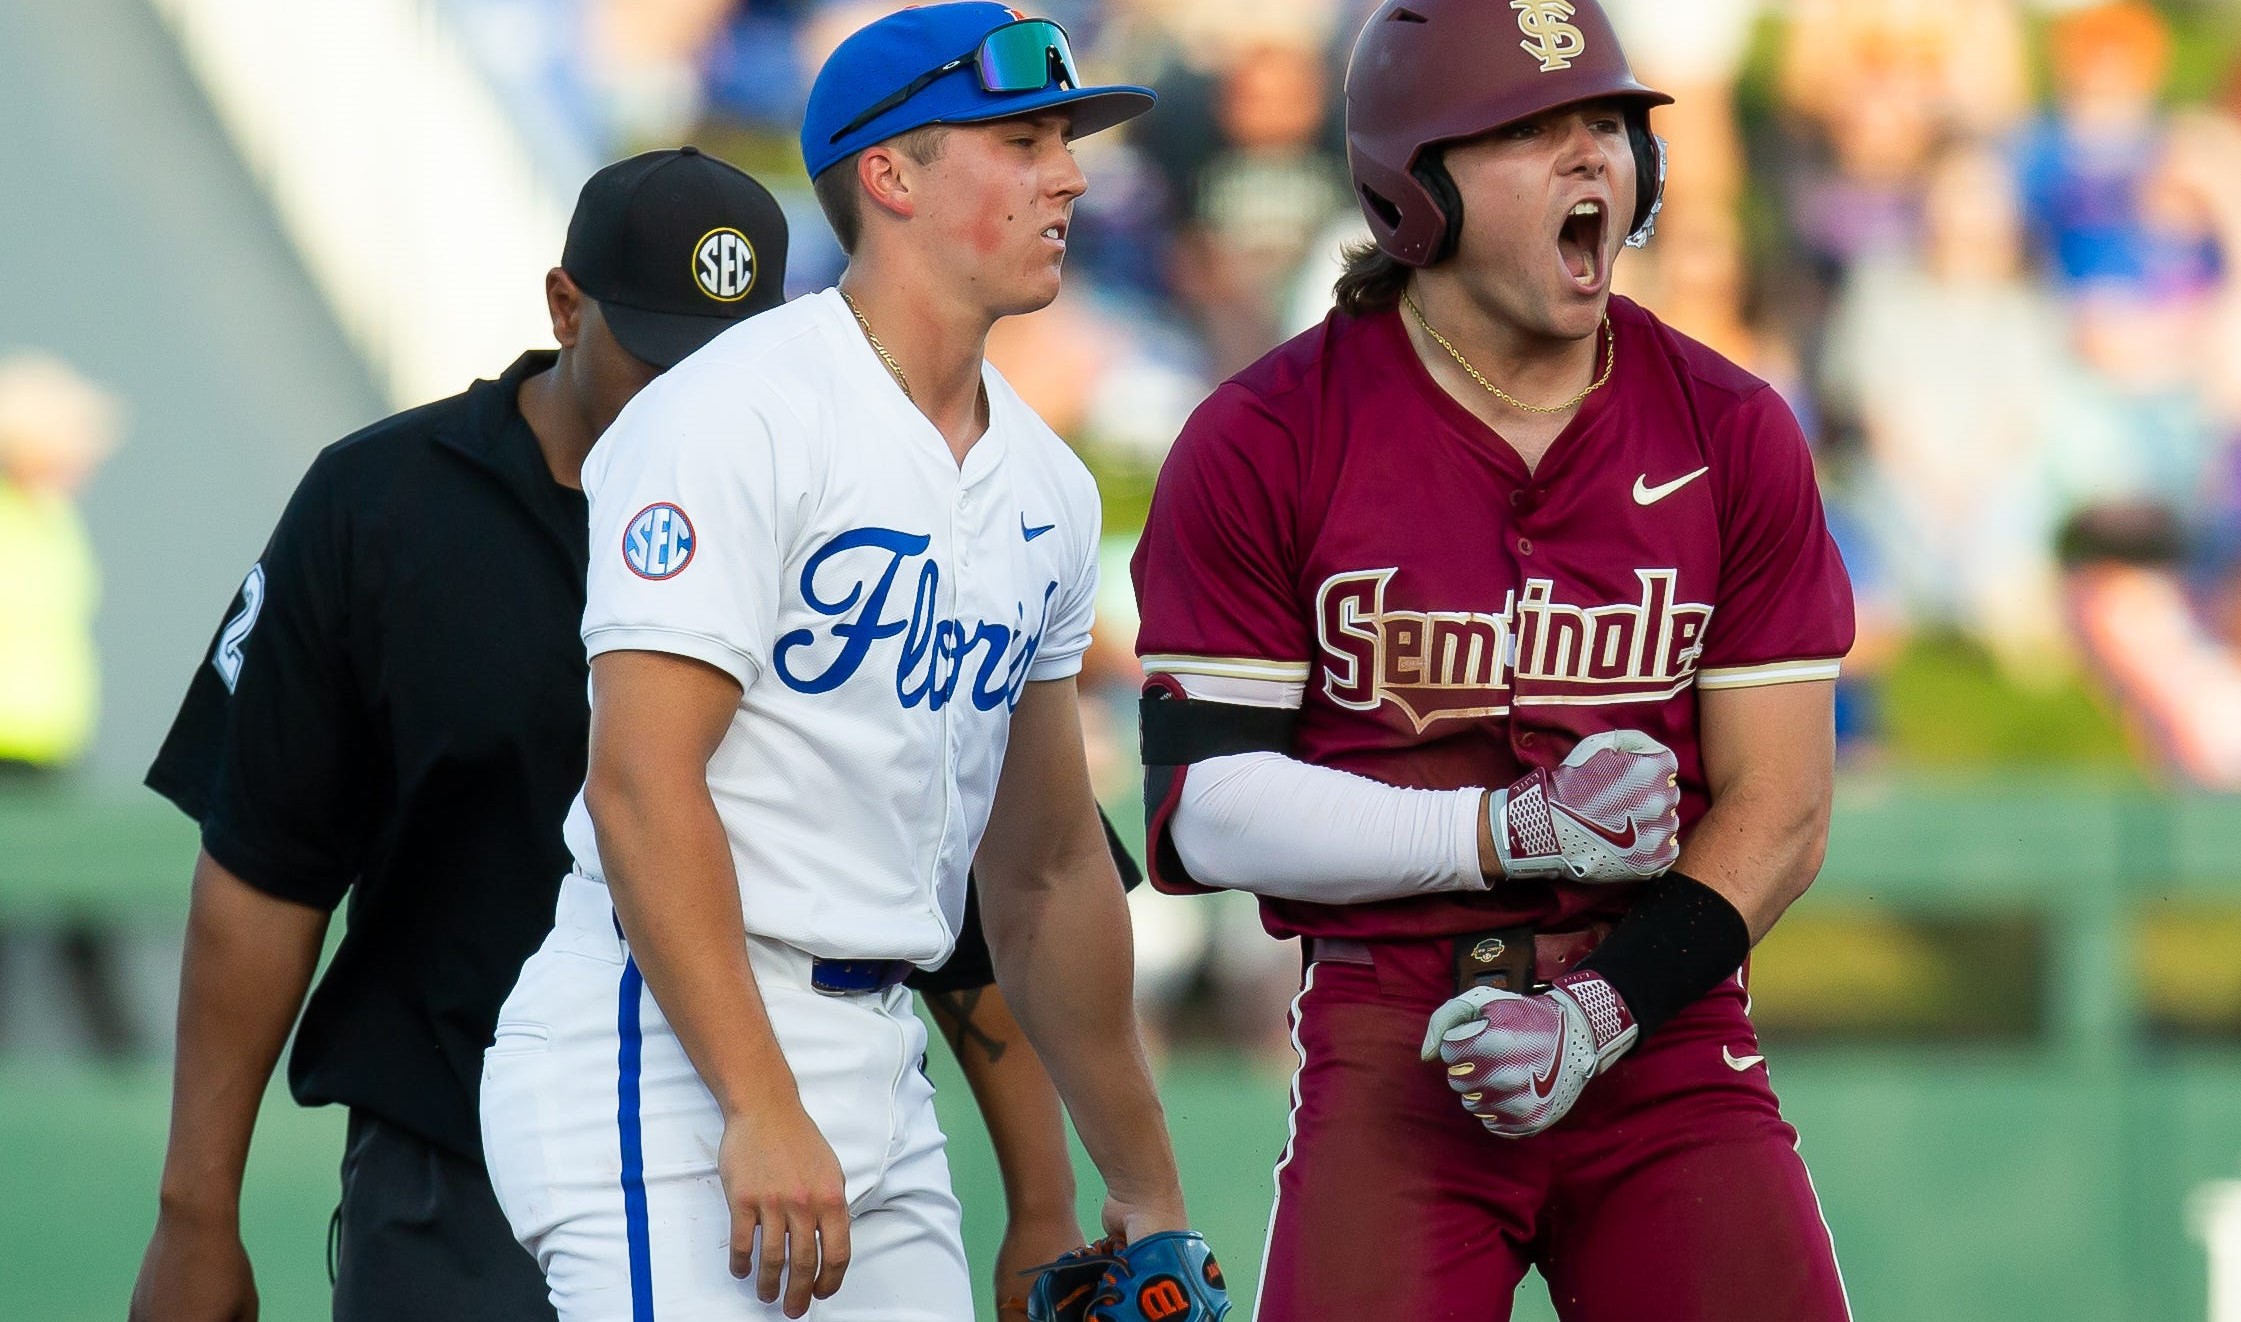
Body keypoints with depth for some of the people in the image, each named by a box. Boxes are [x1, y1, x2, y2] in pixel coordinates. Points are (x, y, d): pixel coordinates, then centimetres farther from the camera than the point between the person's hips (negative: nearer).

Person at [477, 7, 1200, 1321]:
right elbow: (643, 783, -18)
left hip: (878, 1073, 8)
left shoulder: (1043, 486, 15)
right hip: (677, 1060, -8)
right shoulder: (736, 421, -11)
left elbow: (1045, 866, 23)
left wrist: (1147, 1191, 24)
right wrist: (760, 1111, -25)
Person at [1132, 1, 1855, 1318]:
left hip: (1667, 1038, 2)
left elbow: (1781, 812, 3)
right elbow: (1204, 806, -6)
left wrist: (1601, 1013, -12)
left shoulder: (1733, 438, 5)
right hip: (1389, 1054, -2)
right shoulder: (1261, 446, -2)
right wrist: (1513, 831, -15)